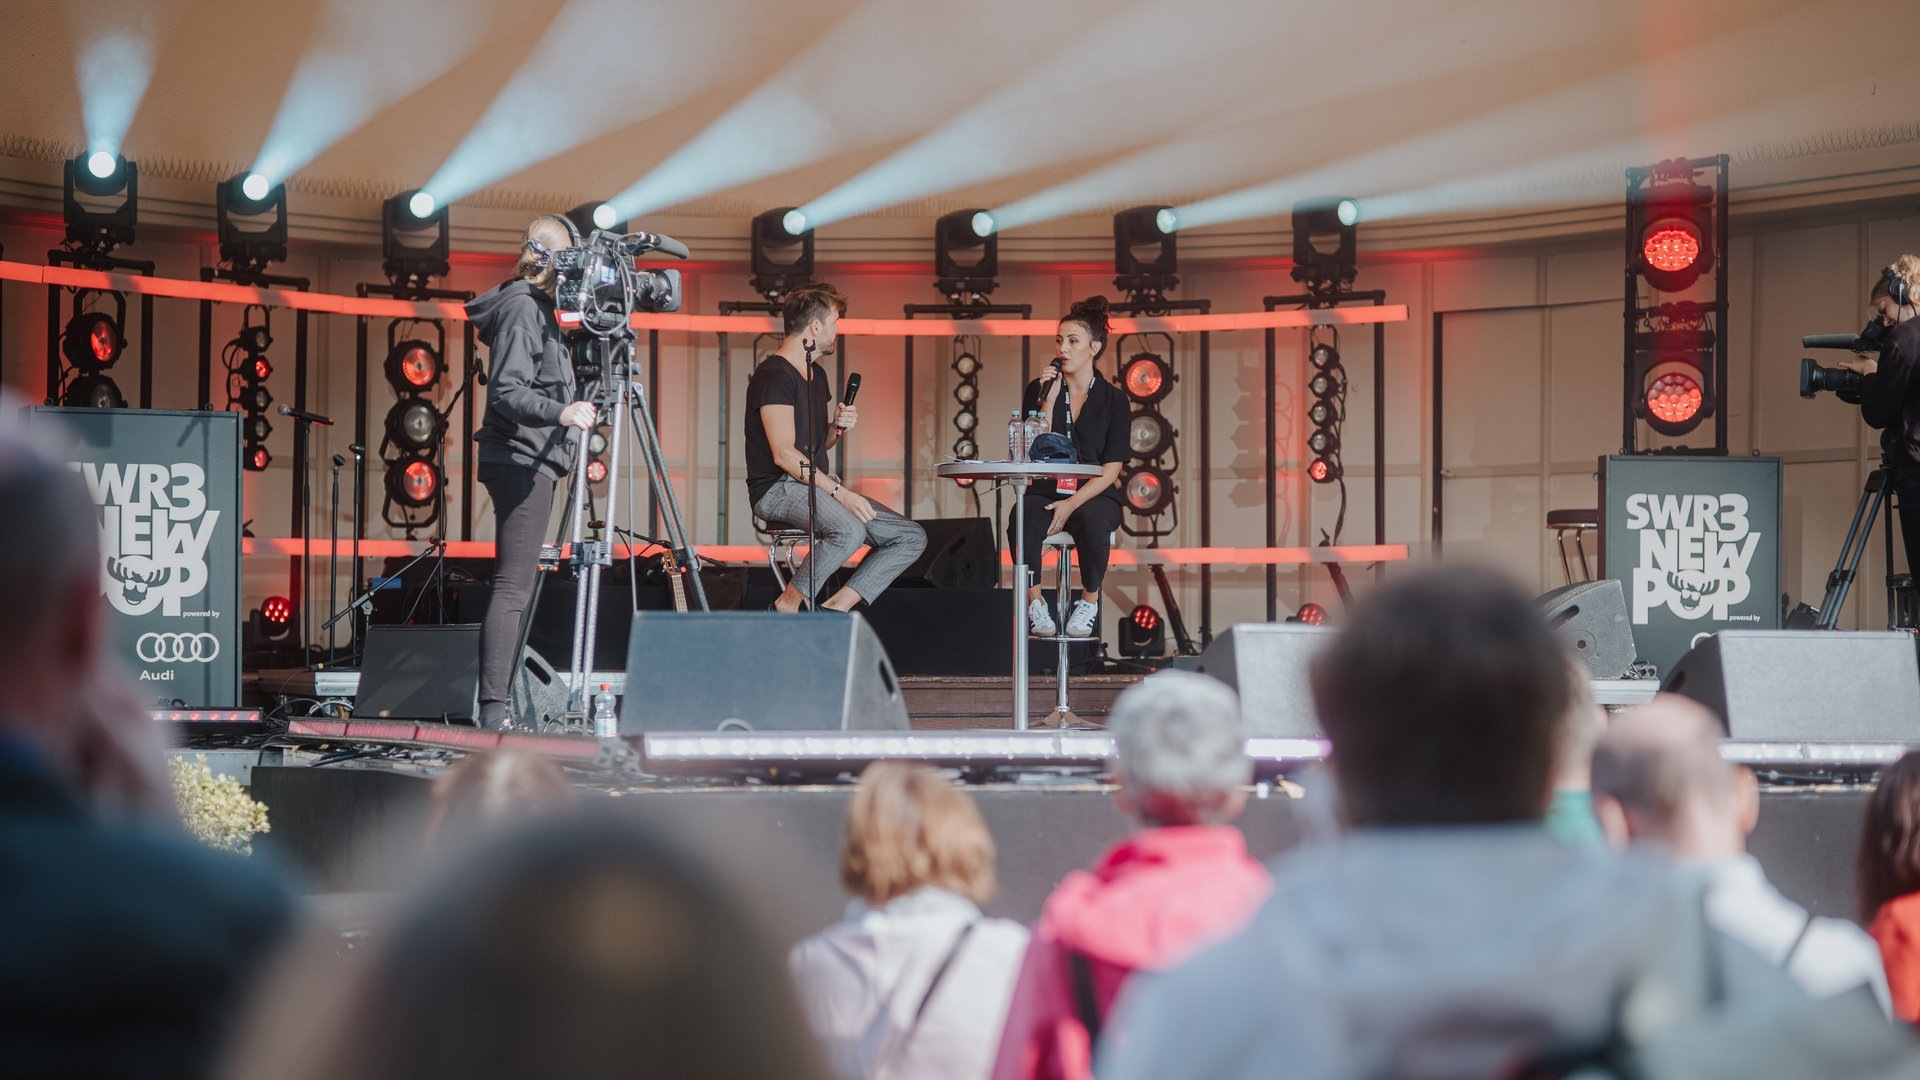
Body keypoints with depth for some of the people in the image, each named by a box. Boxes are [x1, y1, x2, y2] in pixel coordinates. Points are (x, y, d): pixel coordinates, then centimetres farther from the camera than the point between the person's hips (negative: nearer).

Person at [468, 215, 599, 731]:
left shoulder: (535, 305, 18)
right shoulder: (521, 306, -12)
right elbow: (506, 391, -22)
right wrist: (560, 412, -34)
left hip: (531, 461, 11)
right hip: (521, 460, -11)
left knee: (515, 587, 10)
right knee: (513, 586, -13)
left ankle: (498, 706, 12)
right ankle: (493, 709, -16)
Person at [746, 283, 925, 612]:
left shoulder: (816, 375, 18)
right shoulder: (773, 375, -12)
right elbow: (784, 453, -20)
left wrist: (838, 427, 4)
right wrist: (839, 492, -23)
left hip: (818, 485, 9)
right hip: (778, 488, -9)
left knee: (912, 538, -2)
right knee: (850, 530, -38)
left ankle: (834, 608, -8)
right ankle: (786, 609, -19)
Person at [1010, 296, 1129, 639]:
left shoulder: (1113, 400, 3)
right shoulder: (1039, 389, 7)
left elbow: (1111, 470, -4)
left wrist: (1072, 503, -18)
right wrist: (1049, 399, -10)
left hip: (1095, 496, -1)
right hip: (1045, 492, 1)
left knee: (1091, 521, -38)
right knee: (1022, 519, -35)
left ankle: (1089, 603, -16)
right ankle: (1035, 604, -21)